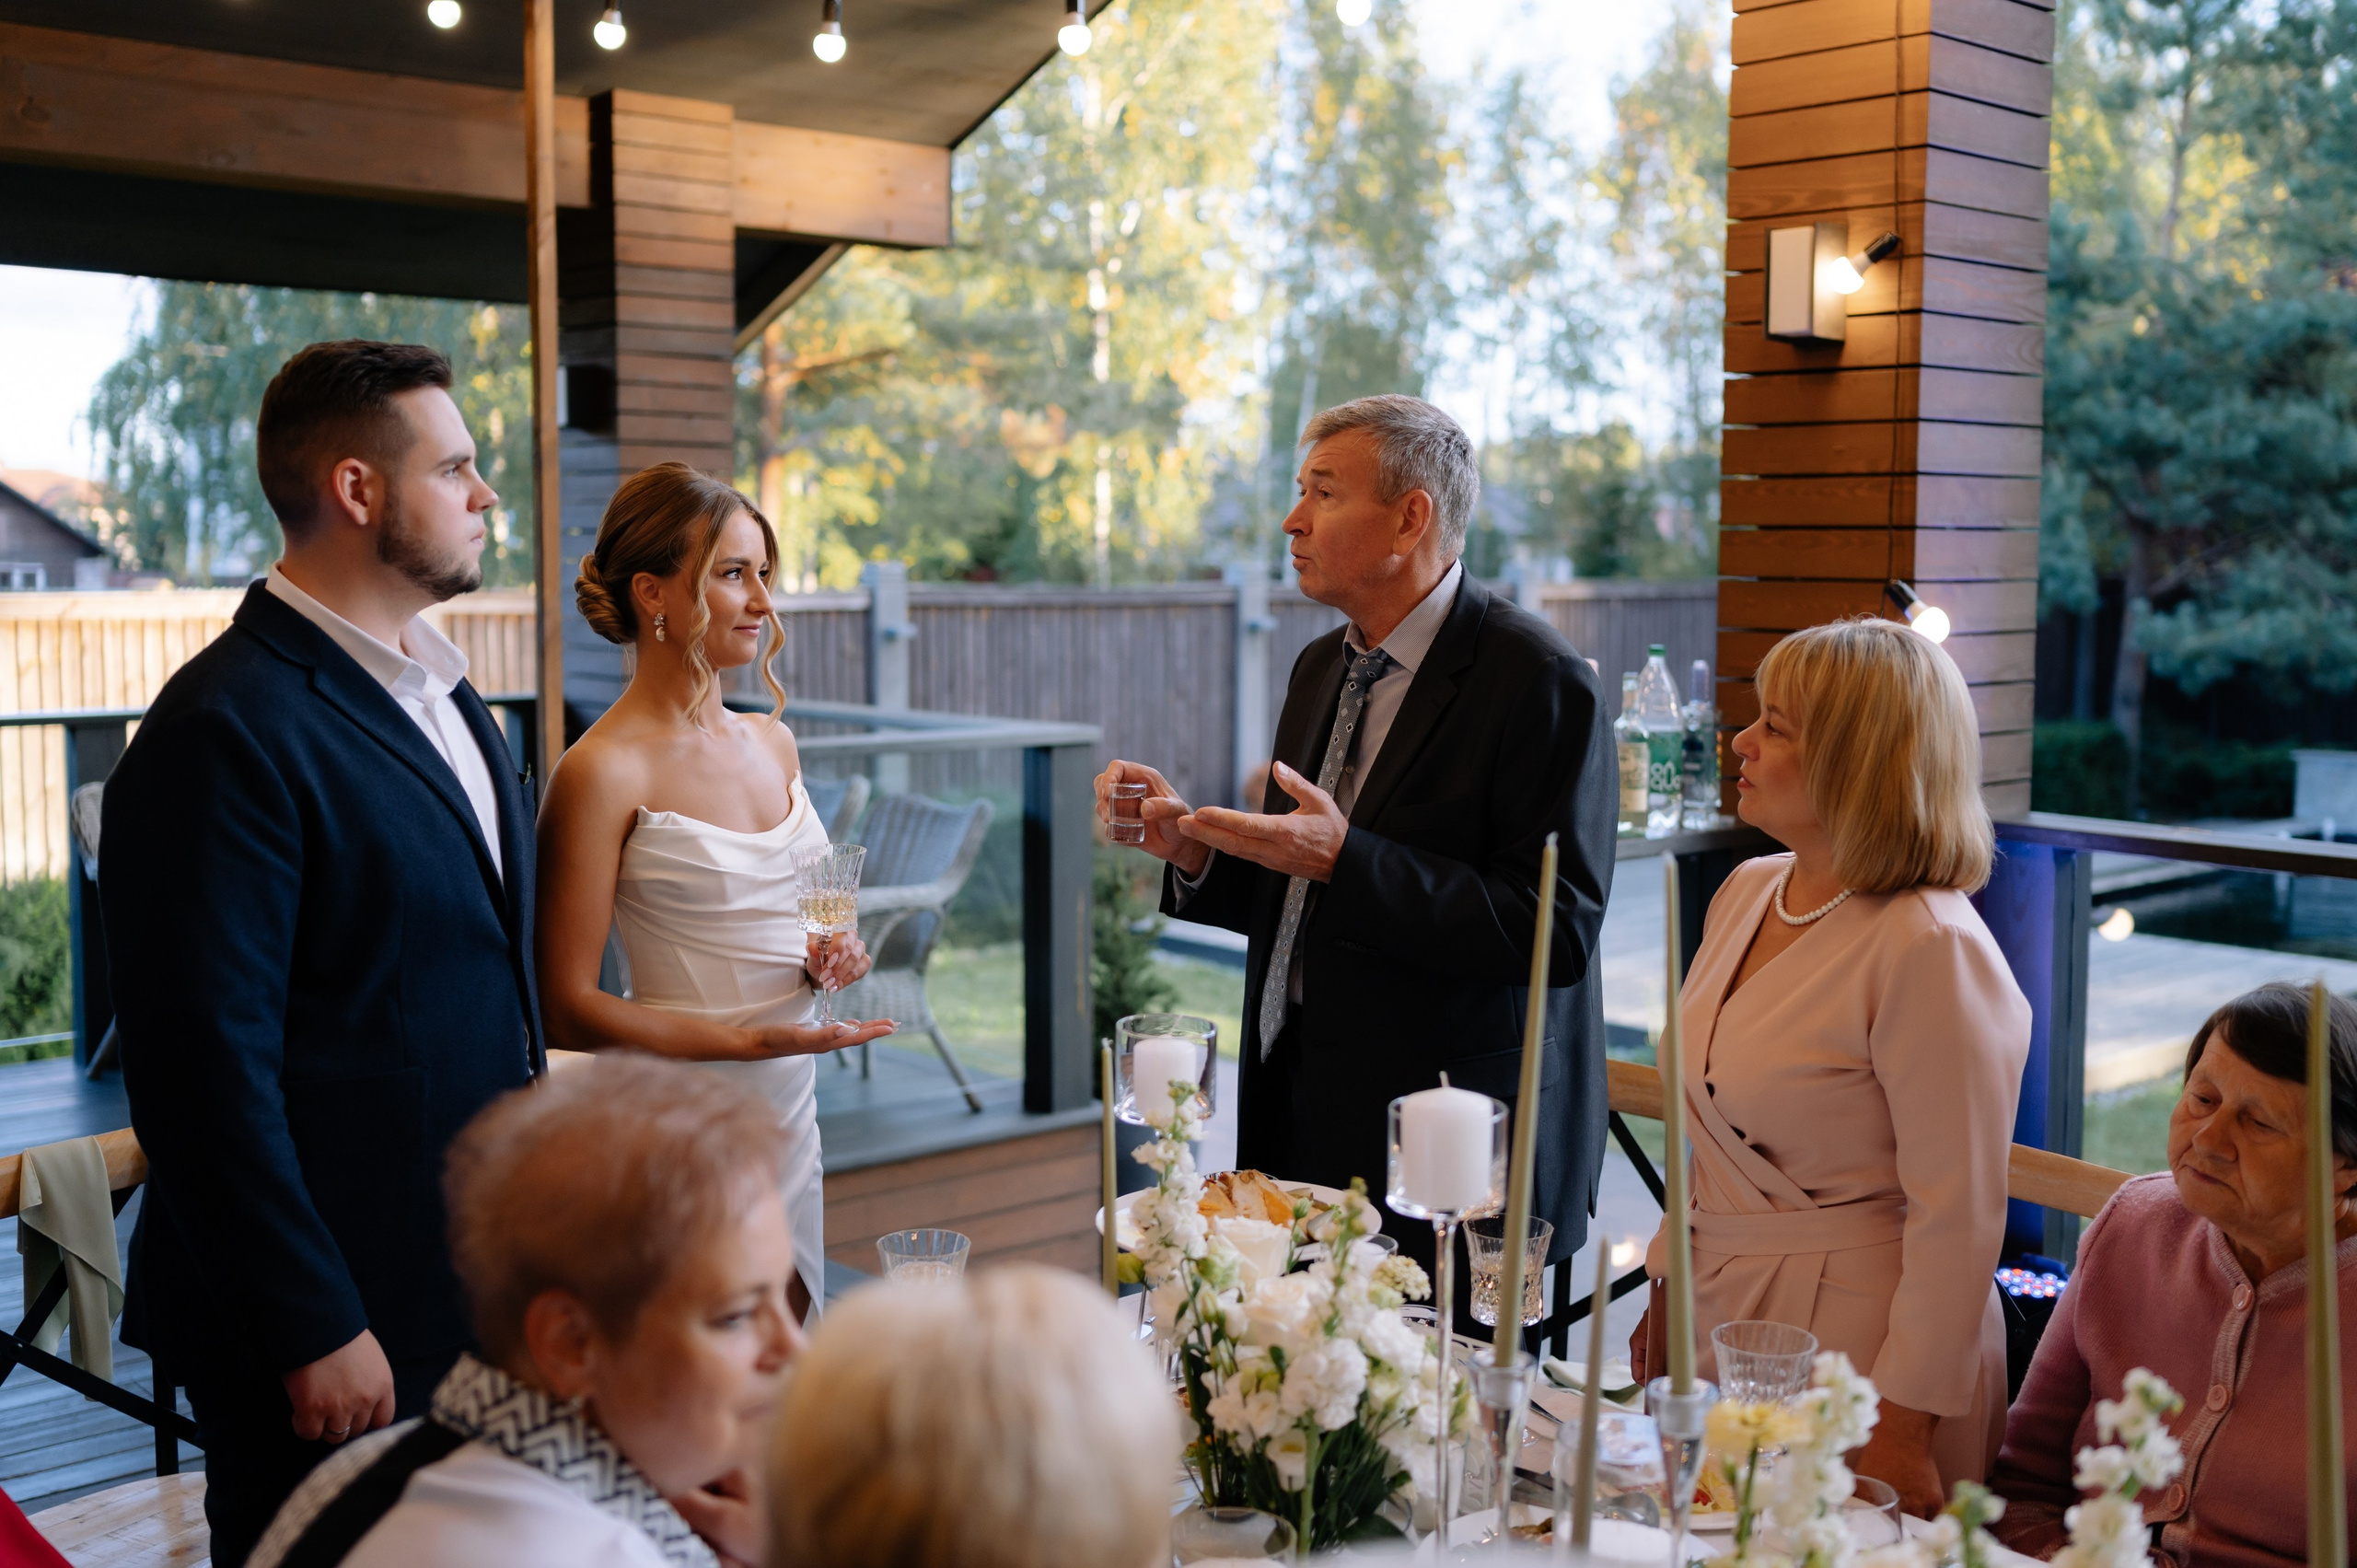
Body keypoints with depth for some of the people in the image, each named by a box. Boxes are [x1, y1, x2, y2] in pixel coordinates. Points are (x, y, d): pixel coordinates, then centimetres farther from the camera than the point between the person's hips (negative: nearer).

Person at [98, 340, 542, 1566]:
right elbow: (206, 1065, -20)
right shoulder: (227, 729, -18)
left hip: (469, 1280, 8)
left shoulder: (439, 688, 11)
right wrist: (314, 1330, -18)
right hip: (337, 1320, -8)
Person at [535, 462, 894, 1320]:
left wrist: (829, 957, 1)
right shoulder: (602, 773, -14)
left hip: (792, 1112, 7)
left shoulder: (772, 742, 9)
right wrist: (750, 1039, -21)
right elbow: (570, 1010, -14)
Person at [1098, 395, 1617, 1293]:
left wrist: (1344, 859, -26)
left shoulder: (1540, 682, -14)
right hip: (1299, 1115, 7)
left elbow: (1556, 932, -21)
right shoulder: (1321, 669, 12)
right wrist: (1191, 847, -1)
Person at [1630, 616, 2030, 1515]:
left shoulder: (1933, 950, -20)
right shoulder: (1746, 894, 5)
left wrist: (1903, 1426, -18)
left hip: (1857, 1339, -8)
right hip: (1723, 1319, 8)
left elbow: (1957, 1219, -20)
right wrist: (1667, 1290, 14)